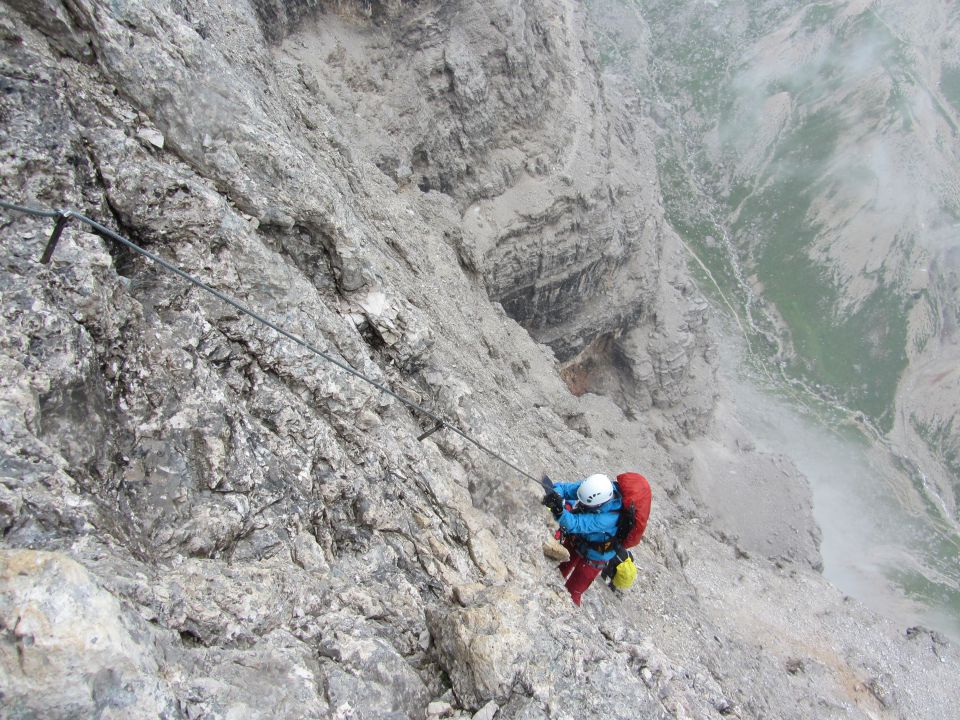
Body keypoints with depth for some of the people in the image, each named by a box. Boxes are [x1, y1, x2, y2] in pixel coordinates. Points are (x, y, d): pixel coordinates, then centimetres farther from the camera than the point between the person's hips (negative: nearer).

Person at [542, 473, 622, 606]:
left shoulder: (609, 517, -42)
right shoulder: (591, 488, -28)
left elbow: (575, 525, -46)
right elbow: (563, 487, -22)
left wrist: (559, 510, -63)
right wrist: (554, 494, -44)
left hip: (593, 556, -5)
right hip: (576, 539, 5)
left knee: (572, 592, 10)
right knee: (559, 571, 25)